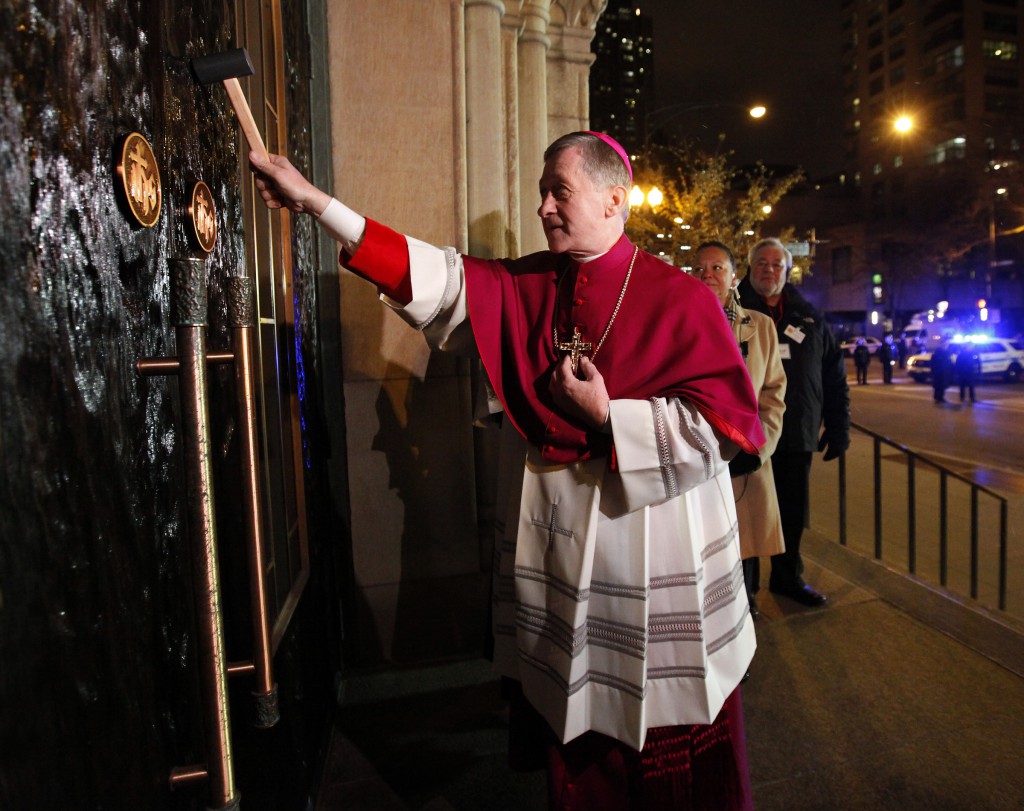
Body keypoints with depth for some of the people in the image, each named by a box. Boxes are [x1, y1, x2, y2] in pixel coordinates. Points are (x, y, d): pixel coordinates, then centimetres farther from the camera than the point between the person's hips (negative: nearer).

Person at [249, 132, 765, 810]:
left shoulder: (680, 299, -8)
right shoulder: (523, 287, 5)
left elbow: (725, 421, -12)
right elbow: (435, 278, -2)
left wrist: (606, 414, -15)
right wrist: (315, 201, -7)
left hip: (655, 562, -3)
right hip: (557, 555, 4)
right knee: (575, 756, 20)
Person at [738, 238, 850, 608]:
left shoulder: (808, 317, 11)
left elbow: (834, 375, 14)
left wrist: (838, 426, 10)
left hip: (797, 436, 4)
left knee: (794, 509, 14)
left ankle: (788, 576, 33)